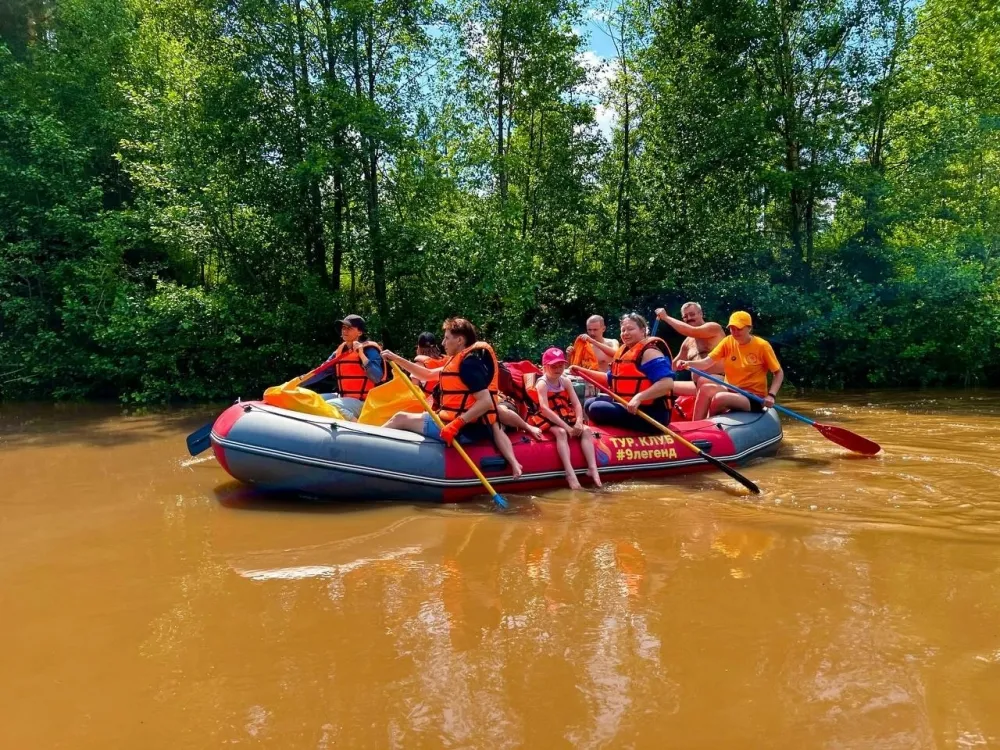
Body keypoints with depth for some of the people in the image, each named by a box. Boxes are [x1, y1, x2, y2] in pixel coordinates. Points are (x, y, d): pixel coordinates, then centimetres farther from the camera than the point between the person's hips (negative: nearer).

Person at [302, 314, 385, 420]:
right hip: (342, 397, 8)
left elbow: (377, 378, -23)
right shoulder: (340, 351, 12)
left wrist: (361, 354, -27)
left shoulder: (369, 350, -10)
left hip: (361, 402, -8)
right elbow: (322, 372, 13)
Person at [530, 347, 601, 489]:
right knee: (561, 432, -34)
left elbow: (577, 404, 1)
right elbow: (545, 409, -25)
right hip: (548, 420, -6)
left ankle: (593, 468, -21)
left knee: (586, 430, -14)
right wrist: (566, 426, -30)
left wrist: (579, 422, -19)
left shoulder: (565, 381, 6)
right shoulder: (542, 383, -13)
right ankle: (570, 472, -42)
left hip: (566, 418, 6)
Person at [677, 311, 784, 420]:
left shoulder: (762, 346, -9)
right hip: (731, 391, 4)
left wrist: (771, 395, -17)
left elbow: (779, 373, -2)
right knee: (705, 388, -26)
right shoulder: (728, 342, 1)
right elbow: (706, 362, -10)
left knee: (719, 398, -31)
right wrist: (688, 364, -30)